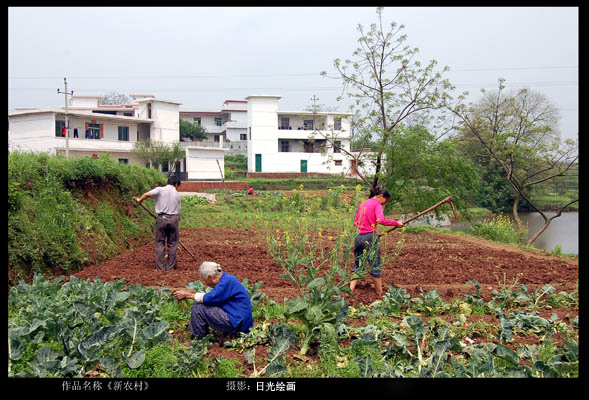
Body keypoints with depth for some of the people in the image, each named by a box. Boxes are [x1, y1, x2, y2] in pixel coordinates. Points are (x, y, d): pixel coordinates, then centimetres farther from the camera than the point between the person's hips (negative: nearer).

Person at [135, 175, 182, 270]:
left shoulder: (160, 190, 0)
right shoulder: (177, 194, 9)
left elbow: (147, 194, -12)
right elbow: (178, 210, 10)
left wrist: (140, 200, 5)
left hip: (161, 219, -1)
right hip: (173, 219, 1)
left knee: (160, 243, 7)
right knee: (172, 244, 9)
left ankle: (160, 267, 7)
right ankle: (170, 266, 11)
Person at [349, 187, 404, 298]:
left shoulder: (362, 204, 18)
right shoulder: (376, 204, -4)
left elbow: (355, 223, 19)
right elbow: (381, 220, -20)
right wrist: (396, 223, -12)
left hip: (358, 237, 7)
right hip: (370, 238, -7)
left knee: (357, 266, 12)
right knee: (375, 267, 1)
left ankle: (350, 290, 4)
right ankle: (380, 295, 8)